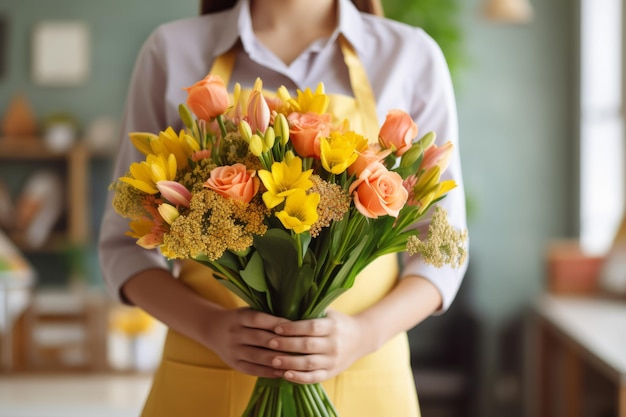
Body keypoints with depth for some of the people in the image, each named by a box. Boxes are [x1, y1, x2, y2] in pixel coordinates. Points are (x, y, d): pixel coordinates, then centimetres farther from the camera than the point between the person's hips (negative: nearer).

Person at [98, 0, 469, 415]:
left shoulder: (412, 56, -2)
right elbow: (128, 244, 2)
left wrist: (363, 334, -17)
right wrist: (212, 327, -16)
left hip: (361, 381, 0)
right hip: (205, 384, 0)